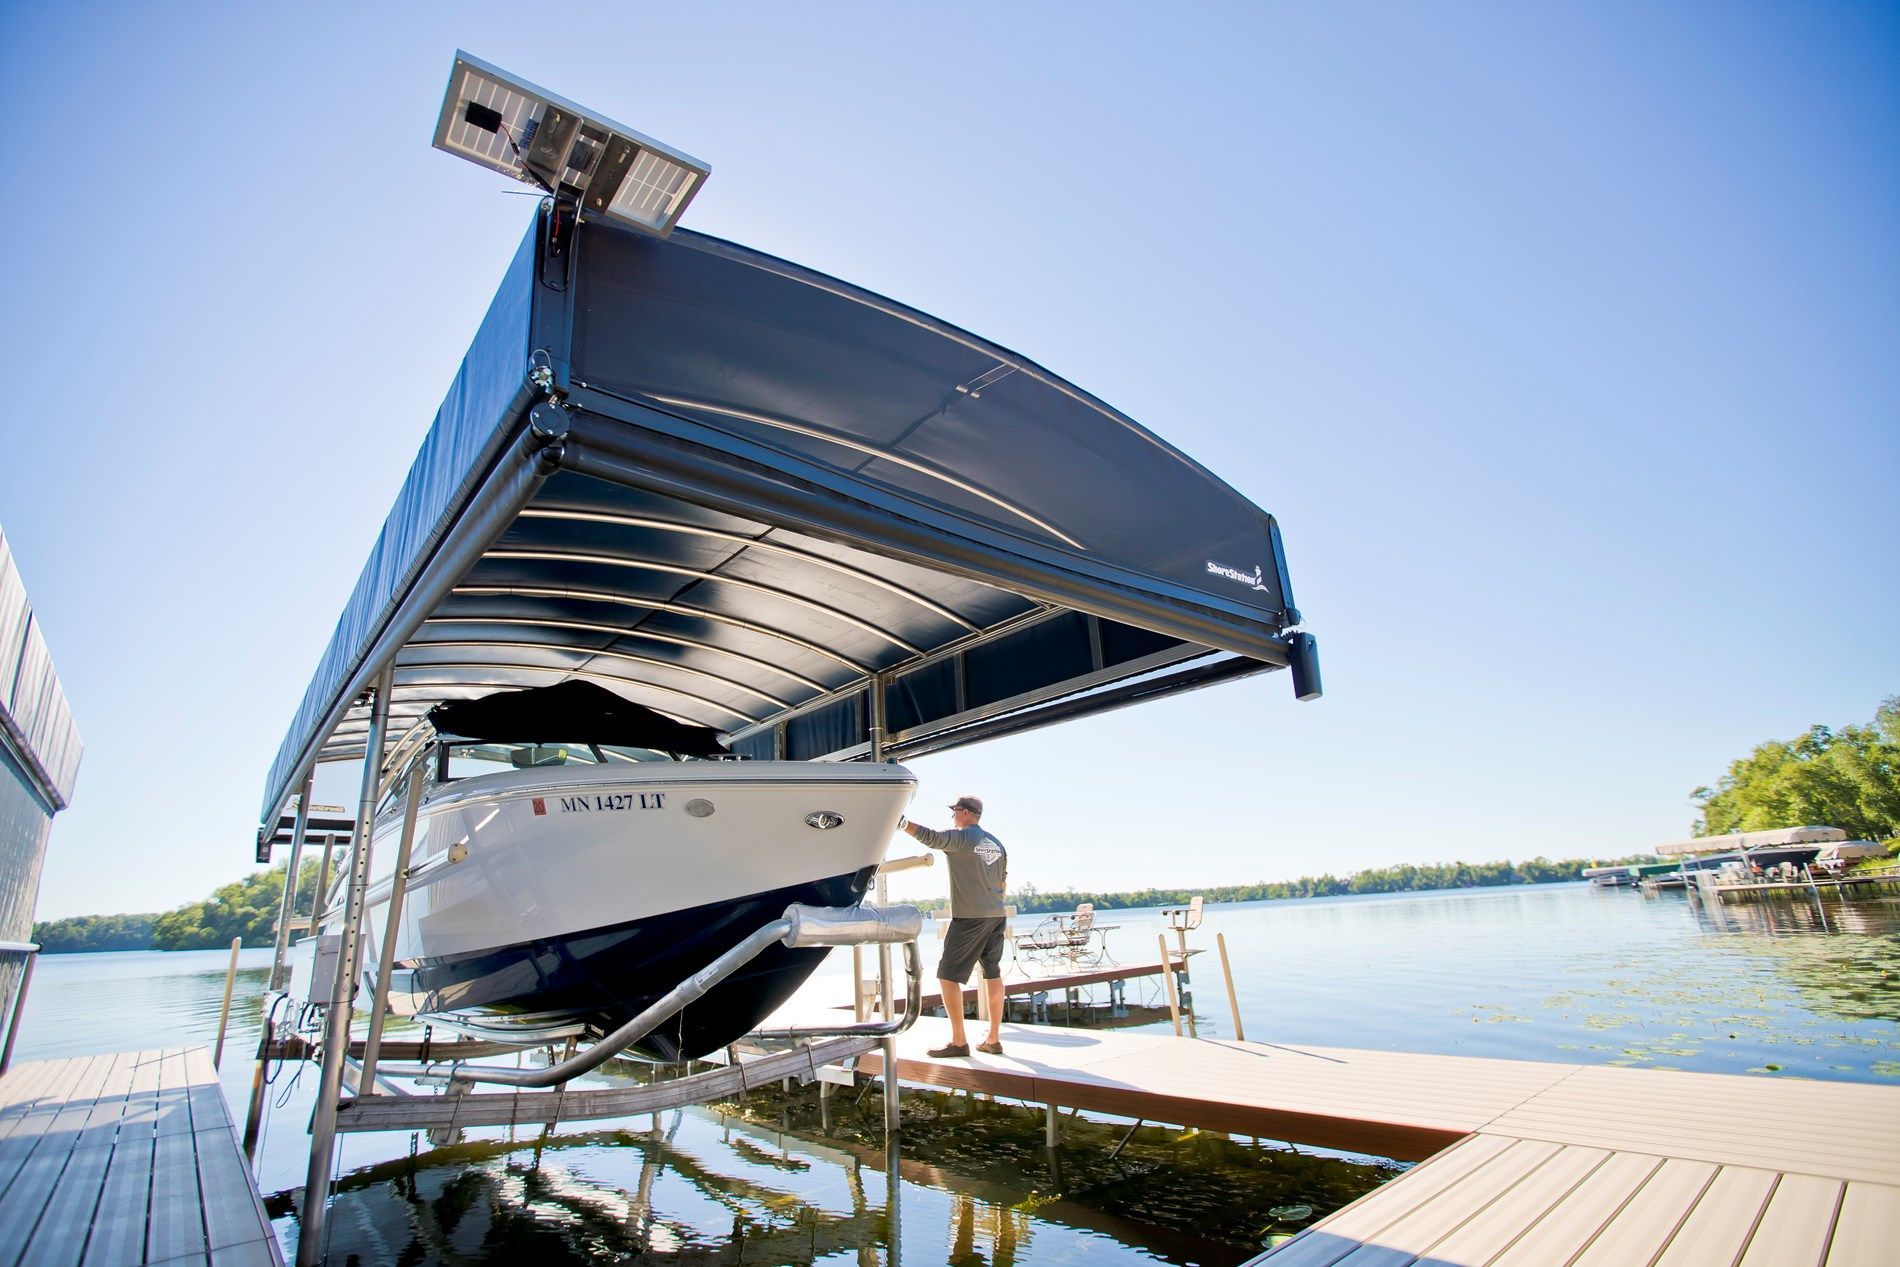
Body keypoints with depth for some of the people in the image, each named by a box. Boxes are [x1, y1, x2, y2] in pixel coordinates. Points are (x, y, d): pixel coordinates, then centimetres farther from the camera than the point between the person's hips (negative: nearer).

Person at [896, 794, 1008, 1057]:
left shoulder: (960, 838, -10)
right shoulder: (996, 844, 13)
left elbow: (929, 837, -26)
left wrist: (900, 822, -29)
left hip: (969, 918, -8)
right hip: (997, 916, 8)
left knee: (948, 976, 0)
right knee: (993, 974, 12)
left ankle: (958, 1042, 1)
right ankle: (994, 1039, 16)